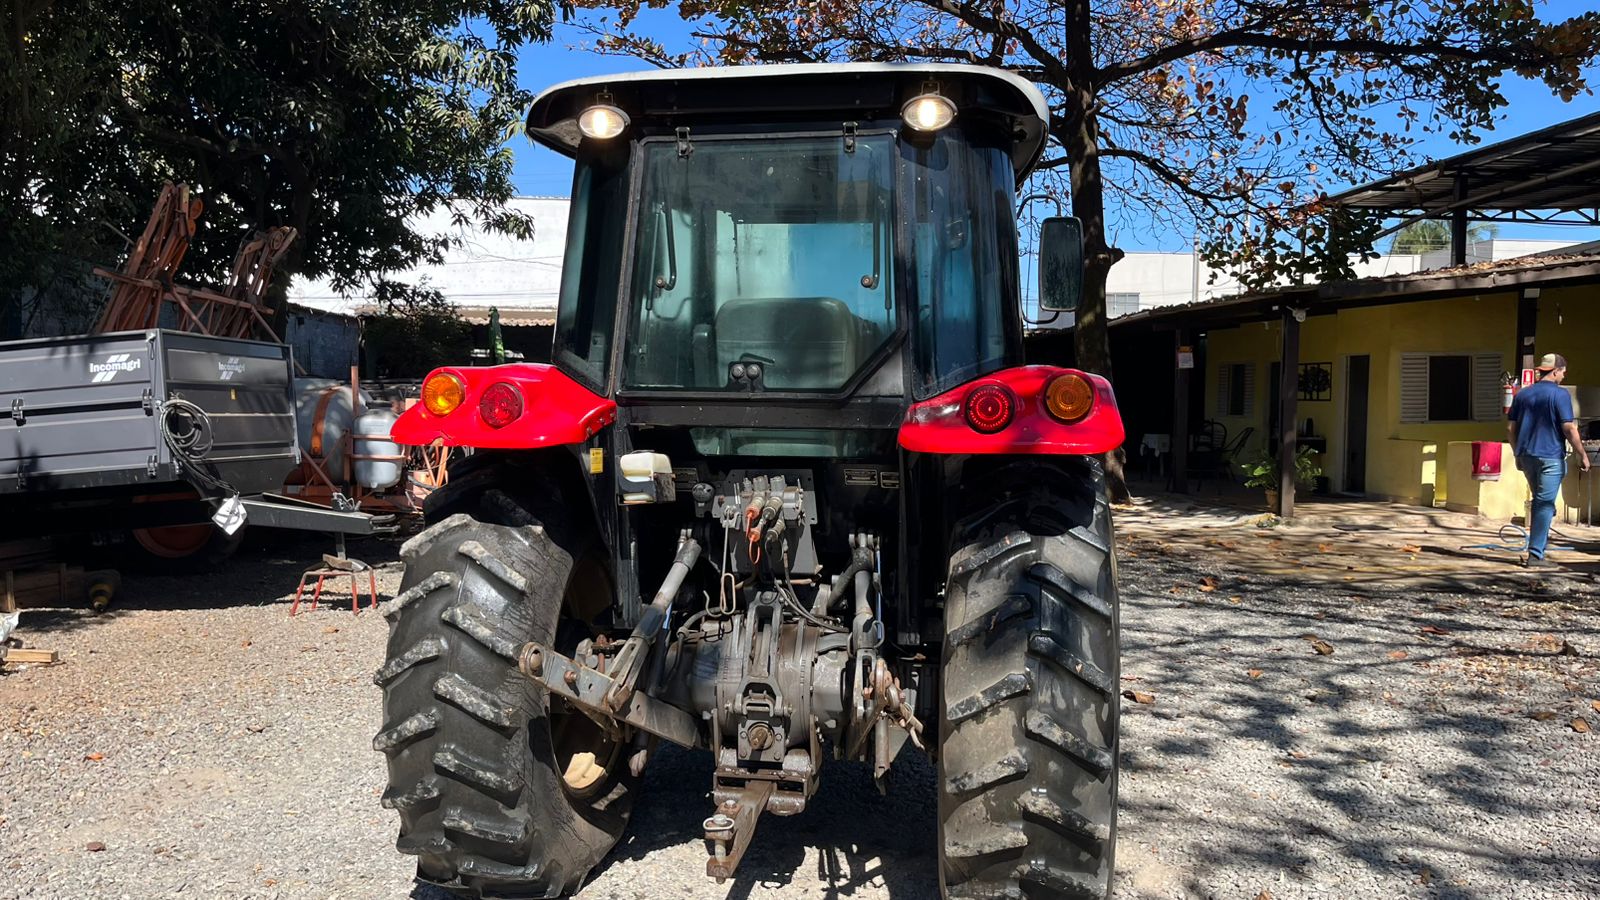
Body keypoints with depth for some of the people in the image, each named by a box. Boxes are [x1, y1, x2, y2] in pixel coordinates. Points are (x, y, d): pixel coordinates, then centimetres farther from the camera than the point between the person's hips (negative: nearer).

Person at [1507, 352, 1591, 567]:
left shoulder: (1523, 394, 10)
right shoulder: (1560, 394, -9)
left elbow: (1510, 426, 11)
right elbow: (1569, 429, -14)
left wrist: (1518, 453, 20)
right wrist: (1582, 455, -6)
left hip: (1526, 456, 6)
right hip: (1550, 456, -6)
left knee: (1539, 500, 22)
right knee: (1545, 504, -4)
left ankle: (1541, 539, 25)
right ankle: (1535, 554, -5)